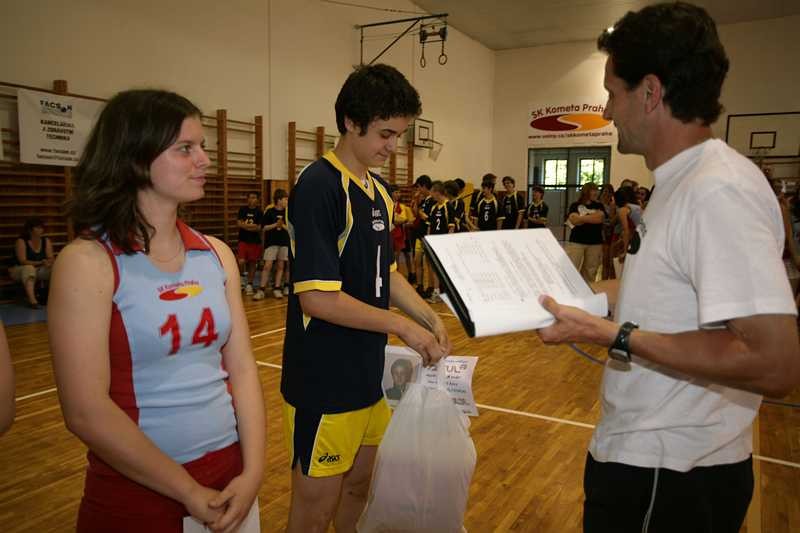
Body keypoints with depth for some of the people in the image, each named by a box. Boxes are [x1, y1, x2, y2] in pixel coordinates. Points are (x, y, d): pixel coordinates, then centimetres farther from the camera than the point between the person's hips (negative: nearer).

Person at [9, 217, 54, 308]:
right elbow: (23, 261, -22)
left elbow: (50, 258, -7)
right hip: (19, 271, -4)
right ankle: (32, 300, -49)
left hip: (38, 271, 4)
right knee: (29, 268, -38)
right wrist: (40, 263, -33)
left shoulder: (46, 241, -1)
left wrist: (49, 263, -32)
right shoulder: (21, 241, -14)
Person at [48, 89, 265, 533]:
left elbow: (241, 367, 0)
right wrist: (189, 492, -13)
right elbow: (86, 412, -17)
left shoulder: (216, 254, 2)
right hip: (136, 494, -4)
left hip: (229, 476, 5)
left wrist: (252, 471, -10)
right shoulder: (88, 262, -13)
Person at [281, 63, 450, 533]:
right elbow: (317, 298, -23)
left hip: (367, 376, 8)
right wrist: (402, 326, -17)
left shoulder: (379, 191, 8)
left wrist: (429, 318, 4)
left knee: (359, 488, 23)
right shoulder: (319, 187, -18)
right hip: (324, 387, -8)